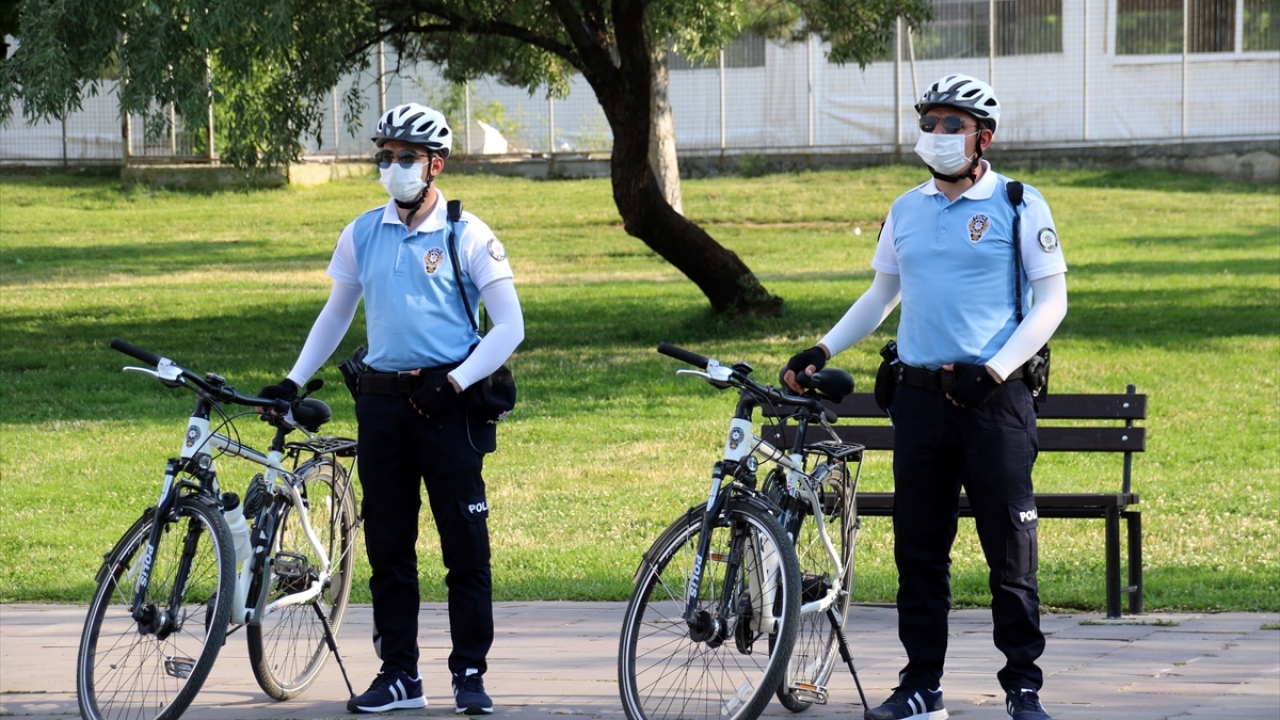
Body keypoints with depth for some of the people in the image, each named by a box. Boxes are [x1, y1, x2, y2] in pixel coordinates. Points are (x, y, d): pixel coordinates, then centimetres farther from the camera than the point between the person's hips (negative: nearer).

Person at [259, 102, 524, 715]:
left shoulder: (467, 236, -3)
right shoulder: (363, 235, 9)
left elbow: (509, 327, -4)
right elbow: (337, 313, 22)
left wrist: (455, 382, -13)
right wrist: (294, 380, 17)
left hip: (446, 404, -4)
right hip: (382, 402, 4)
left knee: (466, 547, -3)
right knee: (387, 547, 6)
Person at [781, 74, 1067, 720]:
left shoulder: (1019, 206, -1)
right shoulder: (905, 211, 13)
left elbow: (1052, 300, -3)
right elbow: (882, 294, 25)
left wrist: (993, 372, -12)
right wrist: (822, 351, 16)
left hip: (993, 396, -4)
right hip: (919, 395, 4)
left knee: (1010, 546, -3)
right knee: (919, 547, 5)